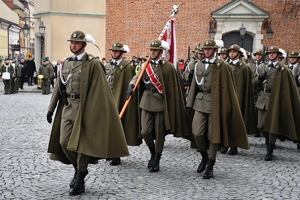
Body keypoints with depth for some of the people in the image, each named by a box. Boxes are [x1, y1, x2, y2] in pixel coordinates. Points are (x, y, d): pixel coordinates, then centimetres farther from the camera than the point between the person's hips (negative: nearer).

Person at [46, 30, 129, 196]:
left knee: (81, 144, 0)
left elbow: (98, 91, -12)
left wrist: (94, 112, -16)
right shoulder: (66, 63, 10)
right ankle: (79, 169, 30)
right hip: (67, 107, 6)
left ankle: (80, 182, 11)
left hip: (84, 109, -6)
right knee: (63, 142, 5)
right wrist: (51, 108, 12)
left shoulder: (93, 64, -9)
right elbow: (59, 87, 14)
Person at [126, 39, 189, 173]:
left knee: (159, 134, 4)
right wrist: (131, 85, -22)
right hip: (147, 102, 3)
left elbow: (172, 88, -4)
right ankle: (153, 153, 28)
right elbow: (137, 77, -1)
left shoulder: (168, 67, -4)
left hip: (161, 103, -3)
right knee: (145, 132, 0)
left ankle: (156, 161, 19)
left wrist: (170, 105, -7)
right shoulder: (145, 65, 9)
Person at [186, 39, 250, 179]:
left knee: (213, 135, 2)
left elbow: (227, 87, -3)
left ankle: (210, 167, 13)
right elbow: (194, 85, 13)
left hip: (215, 103, -3)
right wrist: (189, 104, 7)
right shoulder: (199, 65, 12)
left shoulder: (222, 66, -2)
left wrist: (226, 107, -7)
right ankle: (204, 157, 22)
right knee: (197, 132, -5)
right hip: (200, 102, 4)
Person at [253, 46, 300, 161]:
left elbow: (289, 87, -5)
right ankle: (268, 140, 36)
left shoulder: (283, 70, -3)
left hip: (274, 100, -5)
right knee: (261, 126, 6)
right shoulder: (262, 68, 14)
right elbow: (255, 83, 14)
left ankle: (270, 152, 11)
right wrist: (259, 78, -7)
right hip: (262, 100, 5)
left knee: (272, 126, -1)